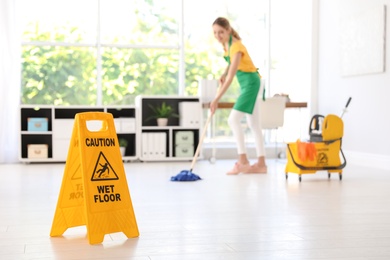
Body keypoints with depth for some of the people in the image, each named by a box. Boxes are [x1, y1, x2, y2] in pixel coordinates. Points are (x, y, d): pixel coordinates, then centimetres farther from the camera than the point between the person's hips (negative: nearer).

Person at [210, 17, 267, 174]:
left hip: (250, 83, -10)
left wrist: (216, 99, -30)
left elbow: (230, 77, -28)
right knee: (254, 124, 9)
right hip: (246, 83, 10)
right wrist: (223, 74, 5)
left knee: (233, 119, -16)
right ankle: (261, 163, 12)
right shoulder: (226, 44, 2)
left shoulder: (236, 47, -24)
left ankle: (243, 161, -14)